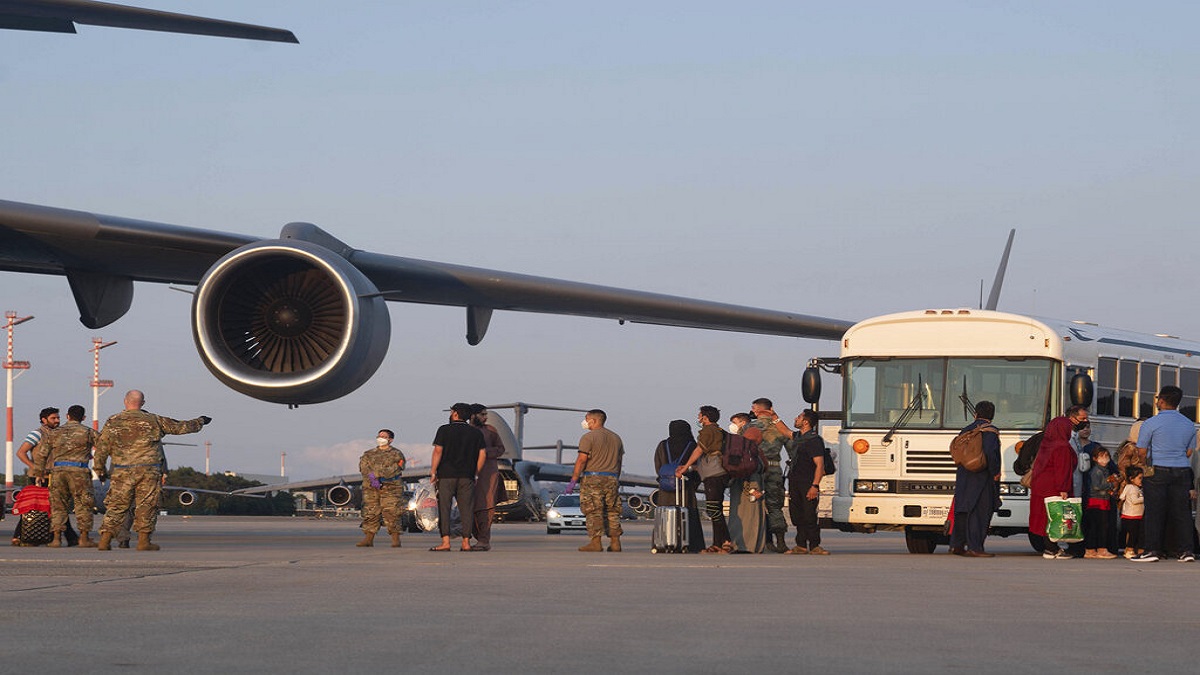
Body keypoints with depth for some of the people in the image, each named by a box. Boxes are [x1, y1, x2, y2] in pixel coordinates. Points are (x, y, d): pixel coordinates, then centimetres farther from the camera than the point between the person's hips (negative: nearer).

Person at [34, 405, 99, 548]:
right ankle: (84, 538, 0)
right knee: (83, 505, 3)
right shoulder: (88, 432, 5)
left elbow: (41, 454, 13)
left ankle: (57, 538, 3)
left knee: (58, 505, 8)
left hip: (57, 471, 3)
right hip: (79, 471, -3)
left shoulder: (54, 433, 14)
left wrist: (41, 471, 24)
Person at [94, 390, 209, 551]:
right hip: (148, 470, -1)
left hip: (122, 471, 1)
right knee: (146, 506, 5)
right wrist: (199, 422, 27)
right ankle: (144, 541, 2)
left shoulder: (113, 422, 3)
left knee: (116, 506, 5)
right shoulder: (153, 420, 3)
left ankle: (105, 540, 1)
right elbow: (179, 427, 11)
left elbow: (102, 447, 3)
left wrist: (100, 469, 14)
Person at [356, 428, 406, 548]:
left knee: (391, 513, -10)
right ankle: (368, 538, 4)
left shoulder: (396, 454, 10)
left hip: (390, 488, -3)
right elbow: (363, 467, 3)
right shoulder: (368, 454, 19)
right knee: (369, 513, 0)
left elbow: (393, 469, -6)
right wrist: (372, 478, -16)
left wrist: (376, 474, -14)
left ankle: (396, 540, -8)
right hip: (371, 488, 3)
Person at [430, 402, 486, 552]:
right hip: (467, 477, 3)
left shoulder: (444, 430, -2)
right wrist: (475, 474, 12)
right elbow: (482, 454, 6)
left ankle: (445, 541, -9)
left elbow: (438, 451, -8)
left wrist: (433, 472, -4)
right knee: (467, 509, 4)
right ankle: (466, 542, 1)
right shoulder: (476, 433, 8)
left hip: (446, 475, -3)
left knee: (444, 508, -1)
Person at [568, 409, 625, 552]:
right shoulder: (616, 438, 15)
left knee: (593, 512, -6)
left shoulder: (588, 437, -6)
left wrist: (573, 481, -9)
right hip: (612, 479, 6)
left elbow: (581, 460, -11)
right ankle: (615, 543, 7)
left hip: (592, 478, -6)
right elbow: (619, 461, 16)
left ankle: (595, 542, -12)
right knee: (612, 511, 9)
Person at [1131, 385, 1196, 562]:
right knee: (1181, 511, 6)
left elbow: (1141, 452, 0)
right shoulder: (1189, 425, 8)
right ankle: (1186, 550, 3)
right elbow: (1189, 452, 16)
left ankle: (1152, 550, -2)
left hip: (1157, 471, -4)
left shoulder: (1151, 423, -6)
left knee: (1154, 511, -1)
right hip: (1182, 471, 4)